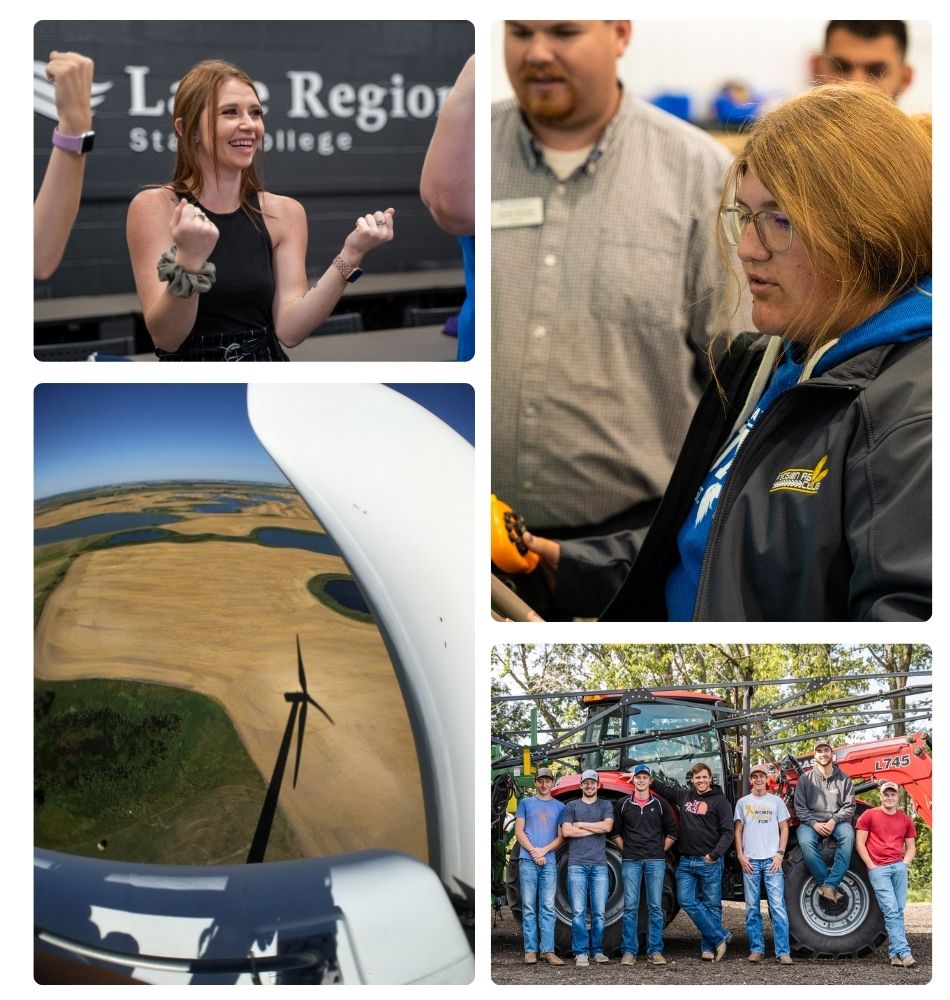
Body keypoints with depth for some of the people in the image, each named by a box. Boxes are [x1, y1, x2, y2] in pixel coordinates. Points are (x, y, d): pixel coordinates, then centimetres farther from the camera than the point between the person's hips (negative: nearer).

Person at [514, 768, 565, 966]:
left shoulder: (559, 807, 14)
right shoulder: (526, 803, 12)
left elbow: (561, 836, 8)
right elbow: (519, 832, 5)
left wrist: (543, 850, -8)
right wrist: (533, 851, -8)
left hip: (549, 861, 1)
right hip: (528, 860, -1)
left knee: (548, 907, -3)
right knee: (529, 907, -2)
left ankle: (548, 950, -5)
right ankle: (530, 951, -2)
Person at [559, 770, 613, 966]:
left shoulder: (605, 805, 13)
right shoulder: (571, 806, 11)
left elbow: (607, 826, -6)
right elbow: (566, 831, -4)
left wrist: (580, 825, -3)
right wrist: (595, 829, -4)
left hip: (599, 865, 1)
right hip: (577, 864, -1)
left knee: (599, 912, 1)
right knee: (578, 911, -4)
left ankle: (597, 950, 9)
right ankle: (581, 952, -2)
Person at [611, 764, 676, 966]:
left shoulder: (660, 804, 6)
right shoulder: (622, 804, 6)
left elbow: (671, 831, 12)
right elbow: (616, 832, 13)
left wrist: (660, 851, 5)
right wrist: (625, 850, 4)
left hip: (655, 861, 0)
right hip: (631, 862, 0)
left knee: (655, 907, 0)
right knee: (630, 907, -2)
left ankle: (655, 951, 4)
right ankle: (629, 951, 2)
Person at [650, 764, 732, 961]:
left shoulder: (719, 801, -4)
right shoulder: (684, 795, 10)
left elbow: (727, 832, -9)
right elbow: (663, 789, 28)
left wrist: (715, 854, -18)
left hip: (709, 863, -4)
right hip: (686, 861, 5)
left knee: (711, 905, 2)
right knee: (687, 901, -6)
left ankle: (708, 947, 10)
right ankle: (719, 936, -1)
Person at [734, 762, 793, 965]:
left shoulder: (776, 801, 9)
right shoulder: (743, 802, 11)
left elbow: (784, 829, 8)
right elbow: (738, 831, 11)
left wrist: (780, 854, -3)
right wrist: (740, 855, -1)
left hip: (772, 860, -2)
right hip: (750, 861, 2)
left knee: (778, 906, -8)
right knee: (752, 908, 3)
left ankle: (783, 952, -10)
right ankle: (756, 949, 10)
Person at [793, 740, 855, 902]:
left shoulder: (843, 779, 11)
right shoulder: (805, 779, 9)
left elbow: (849, 807, 4)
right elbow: (800, 808, 3)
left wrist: (834, 821, -13)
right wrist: (814, 824, -13)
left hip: (837, 822, 0)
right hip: (811, 823, 0)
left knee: (847, 836, -35)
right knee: (805, 842, -36)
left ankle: (829, 885, -37)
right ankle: (828, 884, -32)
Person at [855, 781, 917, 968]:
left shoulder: (905, 820, 15)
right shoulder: (869, 815, 5)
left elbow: (911, 846, 20)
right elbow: (859, 843, 3)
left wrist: (905, 863, 3)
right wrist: (872, 866, -4)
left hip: (899, 867, 4)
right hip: (878, 869, -4)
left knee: (899, 911, 0)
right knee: (891, 911, -12)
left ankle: (894, 954, 3)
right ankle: (904, 953, -18)